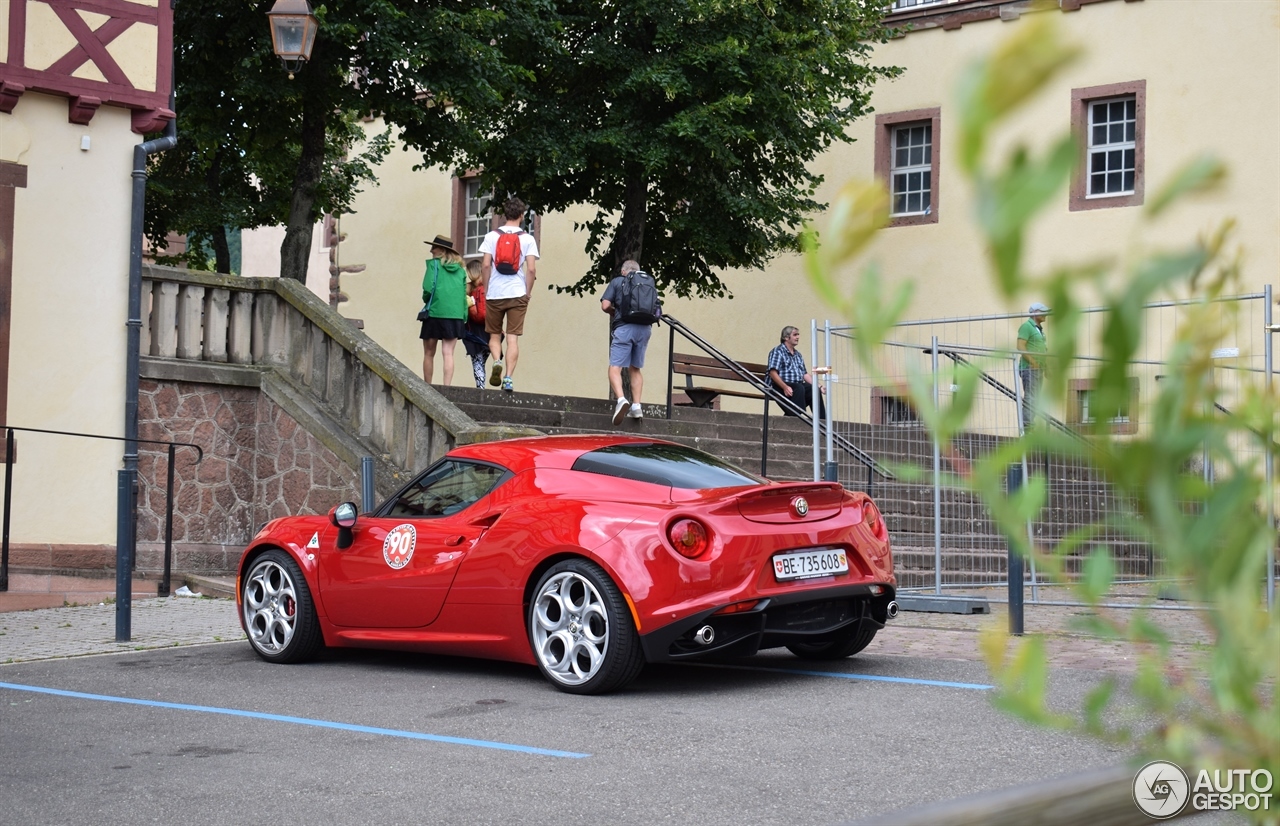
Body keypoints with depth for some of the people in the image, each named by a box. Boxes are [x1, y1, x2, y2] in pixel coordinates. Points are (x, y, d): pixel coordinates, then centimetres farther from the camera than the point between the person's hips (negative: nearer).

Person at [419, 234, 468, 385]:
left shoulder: (434, 264, -1)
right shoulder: (460, 269, 12)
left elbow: (428, 288, -12)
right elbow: (464, 294, 10)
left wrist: (426, 299, 8)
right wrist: (464, 318, 11)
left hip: (434, 313, -3)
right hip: (455, 315, 3)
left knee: (429, 353, 9)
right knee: (448, 353, 1)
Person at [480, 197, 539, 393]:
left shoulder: (492, 236, 1)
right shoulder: (527, 239, 1)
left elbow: (486, 265, -3)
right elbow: (531, 269, -5)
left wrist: (486, 289, 6)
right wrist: (528, 292, 6)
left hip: (494, 294, 0)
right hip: (517, 294, 0)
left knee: (494, 334, 14)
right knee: (513, 337, 2)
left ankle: (497, 362, -12)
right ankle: (509, 377, -7)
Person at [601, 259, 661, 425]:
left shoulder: (617, 281, 10)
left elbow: (605, 305, 1)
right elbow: (658, 309, 14)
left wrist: (613, 312, 21)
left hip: (624, 326, -4)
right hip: (645, 329, 4)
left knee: (615, 367, -7)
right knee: (635, 368, 18)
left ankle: (621, 399, -31)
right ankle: (636, 406, 11)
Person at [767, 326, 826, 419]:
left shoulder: (798, 355, 25)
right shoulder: (778, 351, 1)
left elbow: (805, 374, 22)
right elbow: (773, 373, -12)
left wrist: (818, 386, 6)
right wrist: (785, 387, -25)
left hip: (799, 385, 7)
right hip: (781, 387, -7)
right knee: (799, 388, -35)